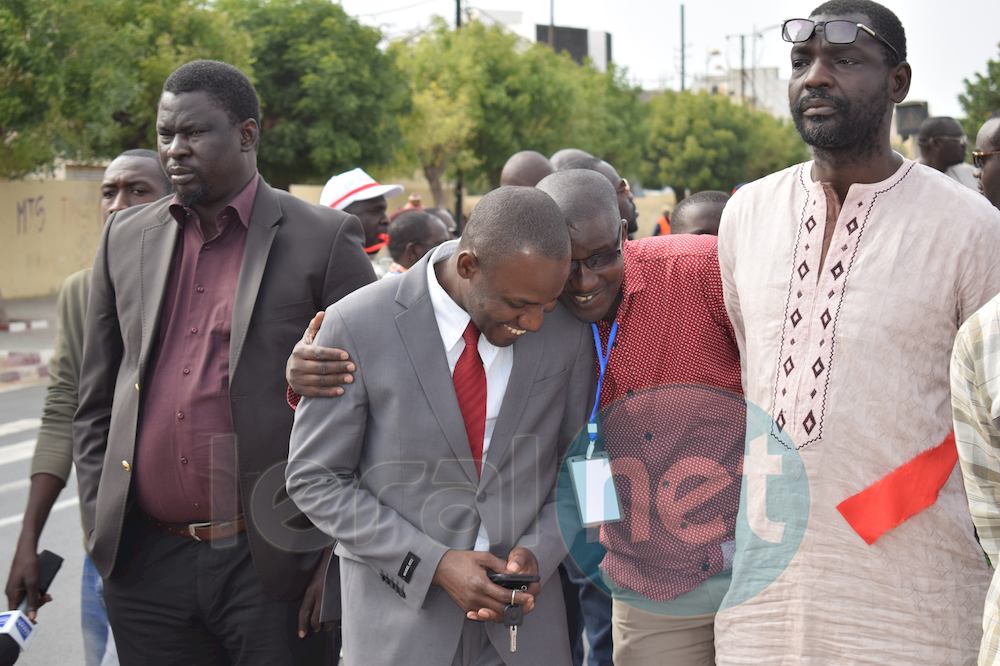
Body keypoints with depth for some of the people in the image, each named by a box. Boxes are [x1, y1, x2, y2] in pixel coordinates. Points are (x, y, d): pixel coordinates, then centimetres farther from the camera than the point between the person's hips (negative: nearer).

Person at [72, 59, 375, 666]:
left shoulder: (324, 241, -2)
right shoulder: (126, 238, 11)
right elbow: (96, 404, 16)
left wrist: (340, 554, -7)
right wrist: (101, 525, 7)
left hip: (273, 566, -4)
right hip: (145, 565, 4)